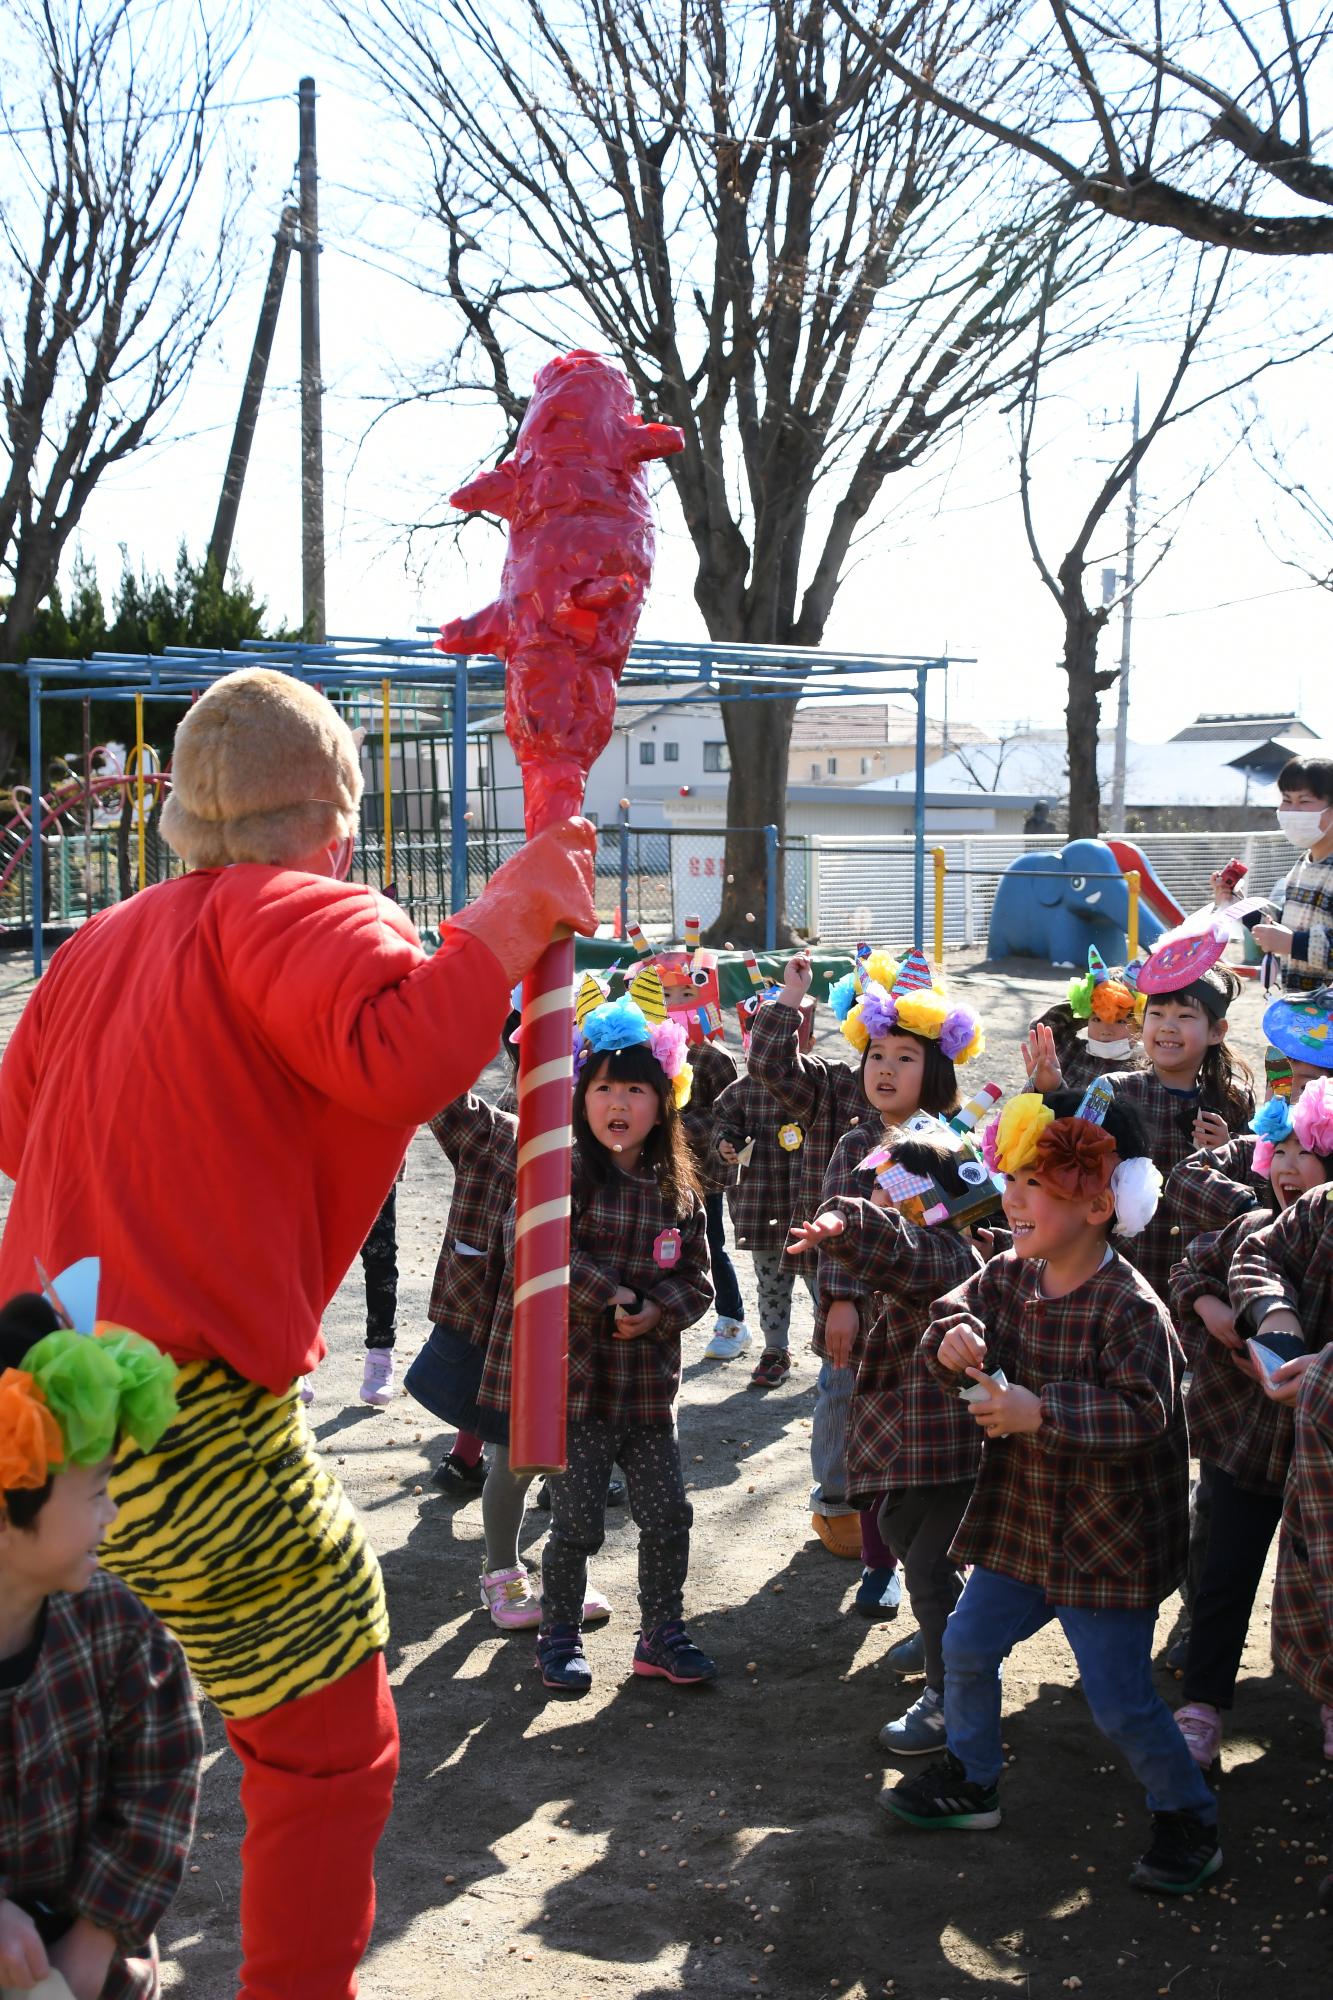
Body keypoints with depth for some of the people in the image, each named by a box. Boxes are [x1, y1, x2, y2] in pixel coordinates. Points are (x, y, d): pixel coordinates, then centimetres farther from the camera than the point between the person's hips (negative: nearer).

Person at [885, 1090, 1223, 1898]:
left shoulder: (1129, 1307, -23)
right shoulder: (1009, 1277, 0)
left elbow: (1143, 1413, -27)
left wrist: (1041, 1413, -33)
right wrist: (952, 1340, -23)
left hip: (1106, 1546, -7)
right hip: (1018, 1526, 7)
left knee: (1120, 1700, 1)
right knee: (967, 1647, 17)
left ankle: (1190, 1820, 24)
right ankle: (972, 1780, 39)